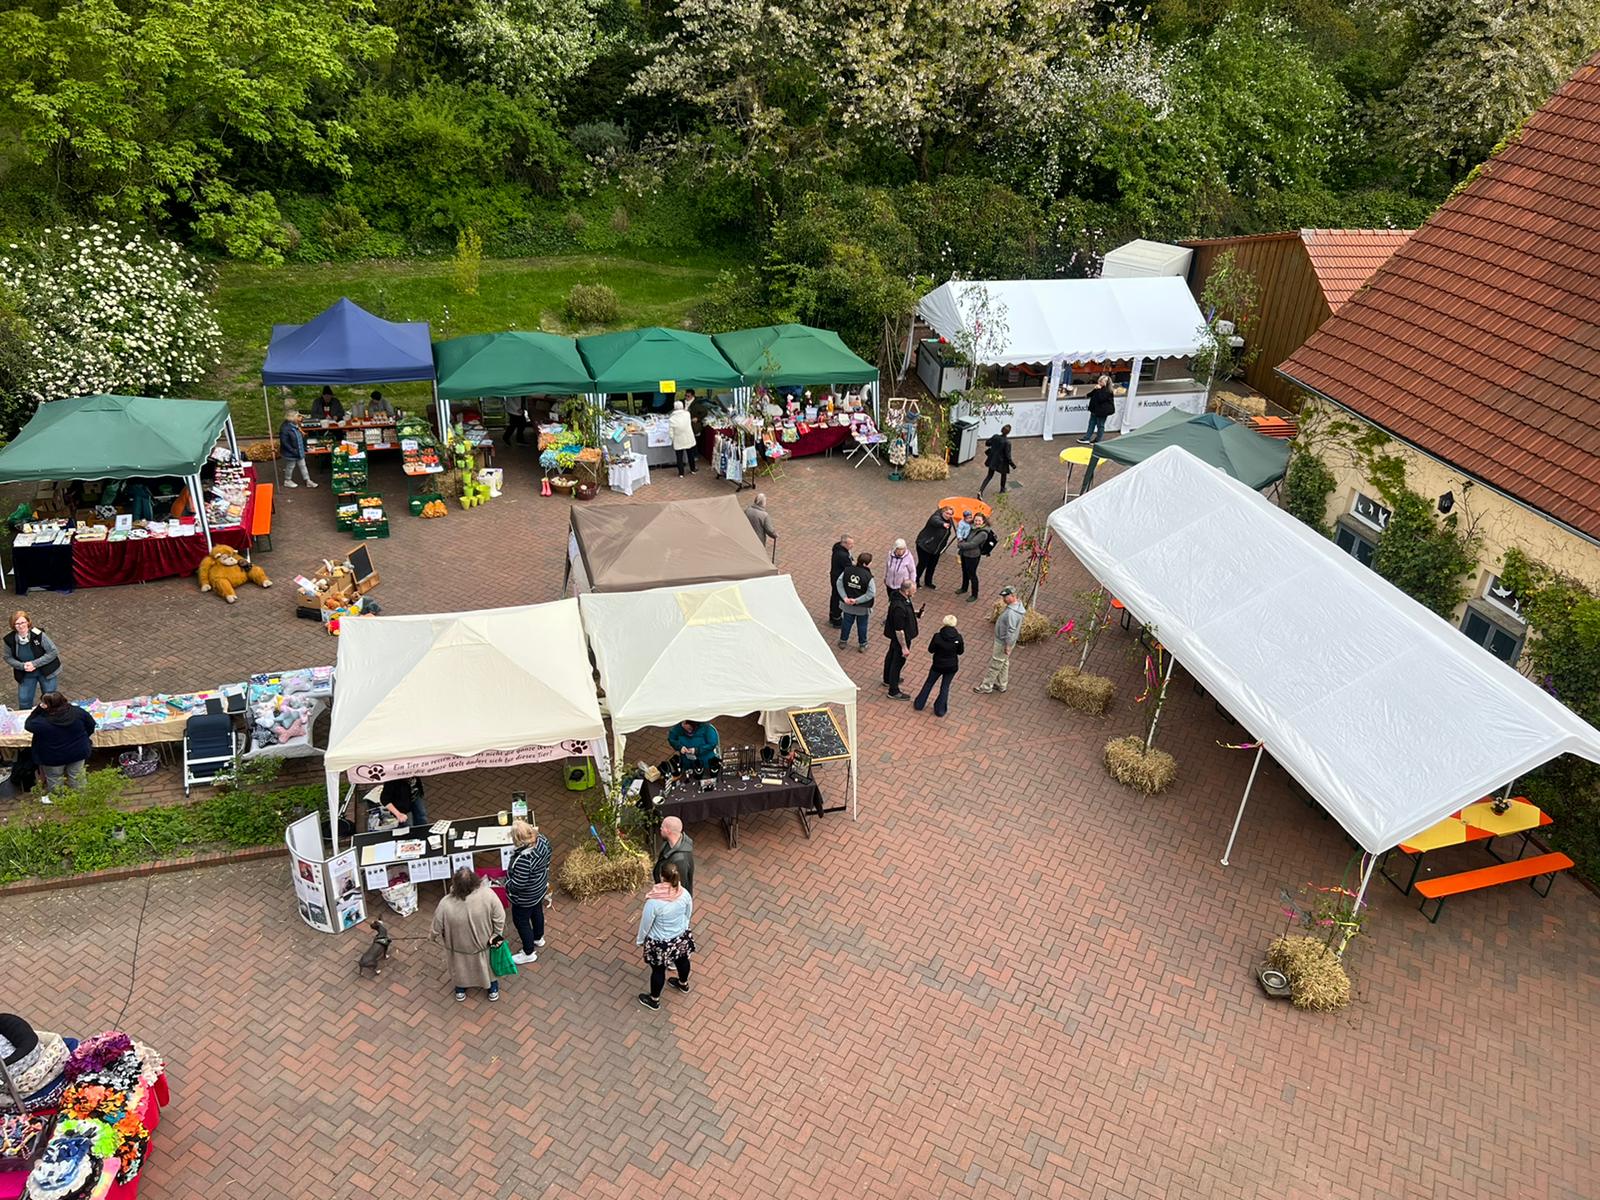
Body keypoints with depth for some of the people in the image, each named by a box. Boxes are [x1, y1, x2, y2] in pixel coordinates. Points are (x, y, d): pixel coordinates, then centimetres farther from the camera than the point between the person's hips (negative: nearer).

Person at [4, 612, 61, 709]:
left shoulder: (38, 635, -24)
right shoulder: (10, 640, -13)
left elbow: (53, 652, -20)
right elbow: (8, 658, 0)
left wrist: (35, 664, -24)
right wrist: (22, 666, -18)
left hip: (46, 672, -3)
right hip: (26, 675, 3)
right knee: (24, 700, 10)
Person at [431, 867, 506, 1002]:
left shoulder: (446, 905, -34)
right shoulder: (488, 894, -34)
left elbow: (437, 931, -18)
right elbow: (500, 918, -20)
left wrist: (446, 943, 2)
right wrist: (497, 935, -2)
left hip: (459, 947, 0)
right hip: (484, 944, 0)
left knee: (460, 969, 32)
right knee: (489, 965, 32)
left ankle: (460, 990, 55)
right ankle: (493, 989, 51)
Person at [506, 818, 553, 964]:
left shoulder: (524, 858, -42)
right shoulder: (542, 840, -19)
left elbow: (518, 884, -32)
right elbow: (547, 860, 1)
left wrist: (507, 885, -11)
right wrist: (545, 879, 17)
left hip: (526, 897, -7)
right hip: (540, 888, 8)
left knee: (521, 921, 17)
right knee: (537, 912, 31)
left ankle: (529, 953, 36)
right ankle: (538, 938, 56)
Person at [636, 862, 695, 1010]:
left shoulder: (653, 902, -36)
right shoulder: (685, 894, -23)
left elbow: (645, 924, -19)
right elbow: (689, 914, -3)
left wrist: (639, 940, 1)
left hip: (660, 943, -4)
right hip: (681, 937, 4)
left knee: (658, 970, 22)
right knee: (682, 960, 33)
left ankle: (654, 1000, 46)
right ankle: (683, 984, 61)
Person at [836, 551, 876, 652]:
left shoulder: (848, 571, -13)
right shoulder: (868, 577, -25)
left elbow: (839, 584, -10)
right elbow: (871, 593, -27)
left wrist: (845, 597, -12)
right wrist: (857, 601, -21)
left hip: (847, 605, 3)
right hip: (862, 607, -3)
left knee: (846, 622, 23)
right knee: (862, 625, 18)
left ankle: (843, 641, 39)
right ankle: (862, 645, 34)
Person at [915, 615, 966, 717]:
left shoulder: (937, 636, -22)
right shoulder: (958, 638, -18)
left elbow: (931, 650, -10)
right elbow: (960, 652, -3)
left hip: (938, 665, 0)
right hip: (951, 666, 1)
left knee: (929, 683, 20)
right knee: (945, 686, 18)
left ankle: (919, 704, 29)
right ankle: (940, 709, 24)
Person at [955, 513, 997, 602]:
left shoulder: (983, 533, -25)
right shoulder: (973, 527, 0)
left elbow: (972, 544, -28)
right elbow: (965, 538, 14)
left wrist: (960, 545, -19)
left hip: (973, 556, -8)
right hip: (964, 554, 8)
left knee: (972, 575, 5)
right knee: (964, 572, 25)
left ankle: (974, 595, 22)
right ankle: (964, 588, 48)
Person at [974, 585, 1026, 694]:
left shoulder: (1012, 613, -34)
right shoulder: (1016, 604, -2)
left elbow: (1011, 631, -30)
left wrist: (1008, 646, -23)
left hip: (1003, 643, -10)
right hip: (1002, 640, 10)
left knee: (995, 665, 5)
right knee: (1004, 663, 22)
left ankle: (986, 687, 19)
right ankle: (1001, 685, 36)